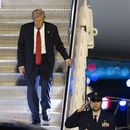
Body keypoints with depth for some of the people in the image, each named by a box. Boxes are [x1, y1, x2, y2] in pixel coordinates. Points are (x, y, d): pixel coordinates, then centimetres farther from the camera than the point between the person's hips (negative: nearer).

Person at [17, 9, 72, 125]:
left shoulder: (52, 28, 0)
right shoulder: (25, 28, 1)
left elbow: (59, 44, 10)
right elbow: (21, 47, 5)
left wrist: (66, 58, 3)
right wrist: (21, 64, 0)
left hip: (46, 60, -1)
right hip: (31, 61, 1)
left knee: (46, 84, -17)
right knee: (31, 87, -2)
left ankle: (45, 111, 3)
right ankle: (35, 116, 7)